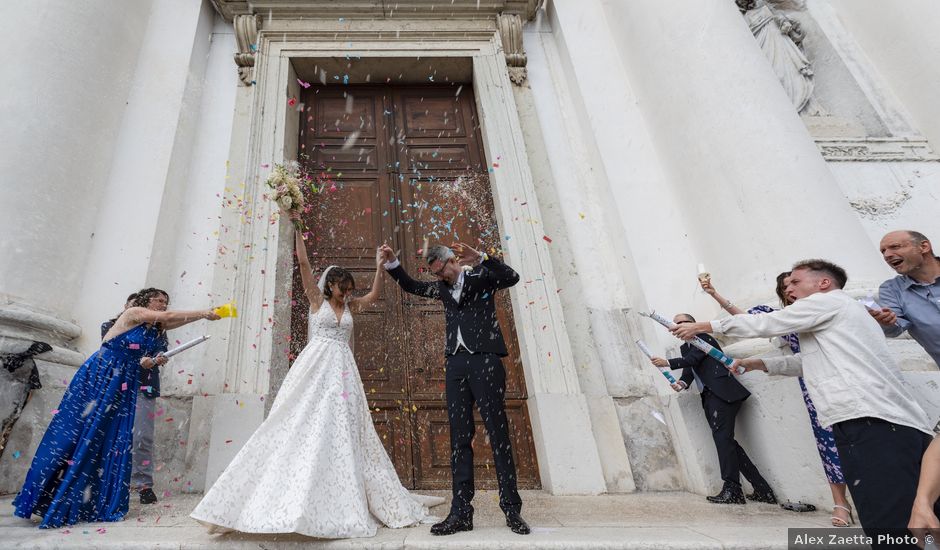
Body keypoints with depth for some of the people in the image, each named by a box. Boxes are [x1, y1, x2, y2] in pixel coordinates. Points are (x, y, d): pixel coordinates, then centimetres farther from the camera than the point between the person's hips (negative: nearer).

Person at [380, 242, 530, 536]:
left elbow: (512, 277, -12)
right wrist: (391, 262, 20)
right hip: (455, 363, 5)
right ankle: (461, 512, 6)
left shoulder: (481, 276, 5)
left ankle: (511, 508, 4)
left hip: (484, 359, -5)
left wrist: (479, 258, -23)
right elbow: (411, 286, 32)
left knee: (498, 434, -3)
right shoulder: (443, 288, 21)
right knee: (460, 438, 3)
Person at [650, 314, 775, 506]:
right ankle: (762, 489, 10)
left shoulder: (703, 337, 2)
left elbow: (693, 359, -13)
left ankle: (732, 489, -12)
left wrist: (668, 363, -18)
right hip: (709, 396, 8)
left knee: (722, 436, -14)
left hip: (722, 392, -8)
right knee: (725, 440, 4)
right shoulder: (685, 347, 23)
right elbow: (688, 370, 12)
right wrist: (682, 383, -9)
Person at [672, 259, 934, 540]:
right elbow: (804, 362, 35)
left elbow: (761, 324, 1)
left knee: (888, 526, -15)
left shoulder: (829, 300, 1)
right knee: (897, 522, 9)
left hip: (872, 424, -10)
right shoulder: (836, 315, 30)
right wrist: (758, 363, 25)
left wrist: (704, 326, 9)